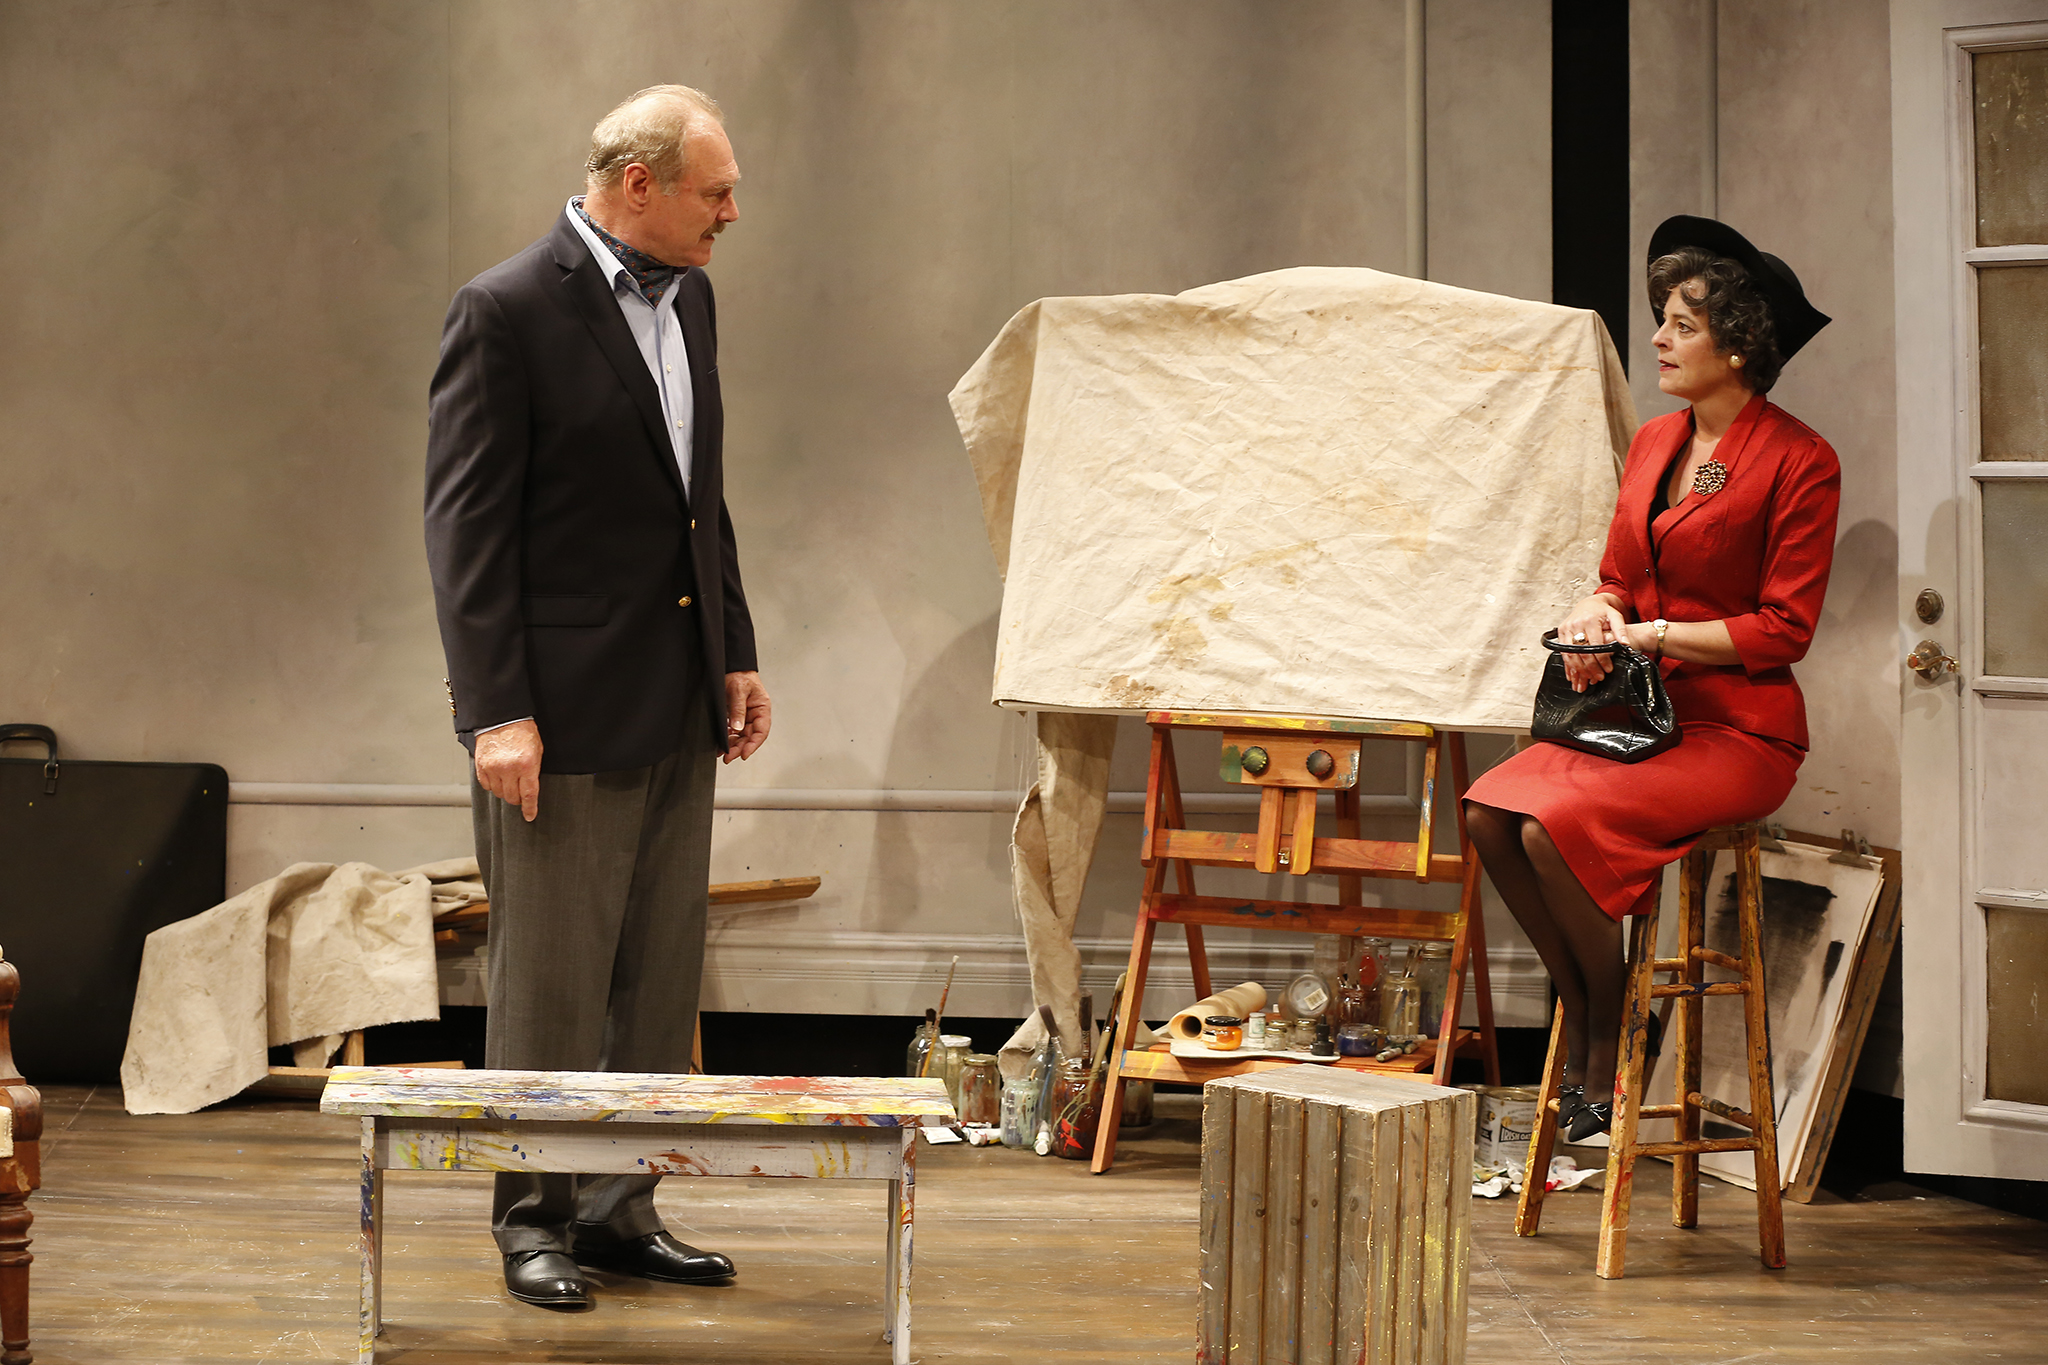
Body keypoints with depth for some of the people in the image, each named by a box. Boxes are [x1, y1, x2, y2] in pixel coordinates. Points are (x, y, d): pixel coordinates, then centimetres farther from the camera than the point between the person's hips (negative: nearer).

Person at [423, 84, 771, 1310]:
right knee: (553, 987, 1)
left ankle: (622, 1210, 21)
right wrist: (497, 711, -18)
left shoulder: (689, 300, 11)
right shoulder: (509, 311, -13)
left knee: (662, 986, 11)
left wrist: (735, 654, 15)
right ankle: (536, 1219, 13)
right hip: (566, 708, -7)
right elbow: (466, 523, -14)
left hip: (678, 708, 8)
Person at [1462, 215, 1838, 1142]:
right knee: (1489, 812, -17)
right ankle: (1580, 1015, -3)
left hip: (1741, 730, -7)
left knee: (1555, 827, -27)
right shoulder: (1653, 443, 14)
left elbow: (1783, 628, -12)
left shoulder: (1799, 461, -9)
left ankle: (1612, 1047, -8)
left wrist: (1651, 635, -14)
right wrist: (1594, 613, -3)